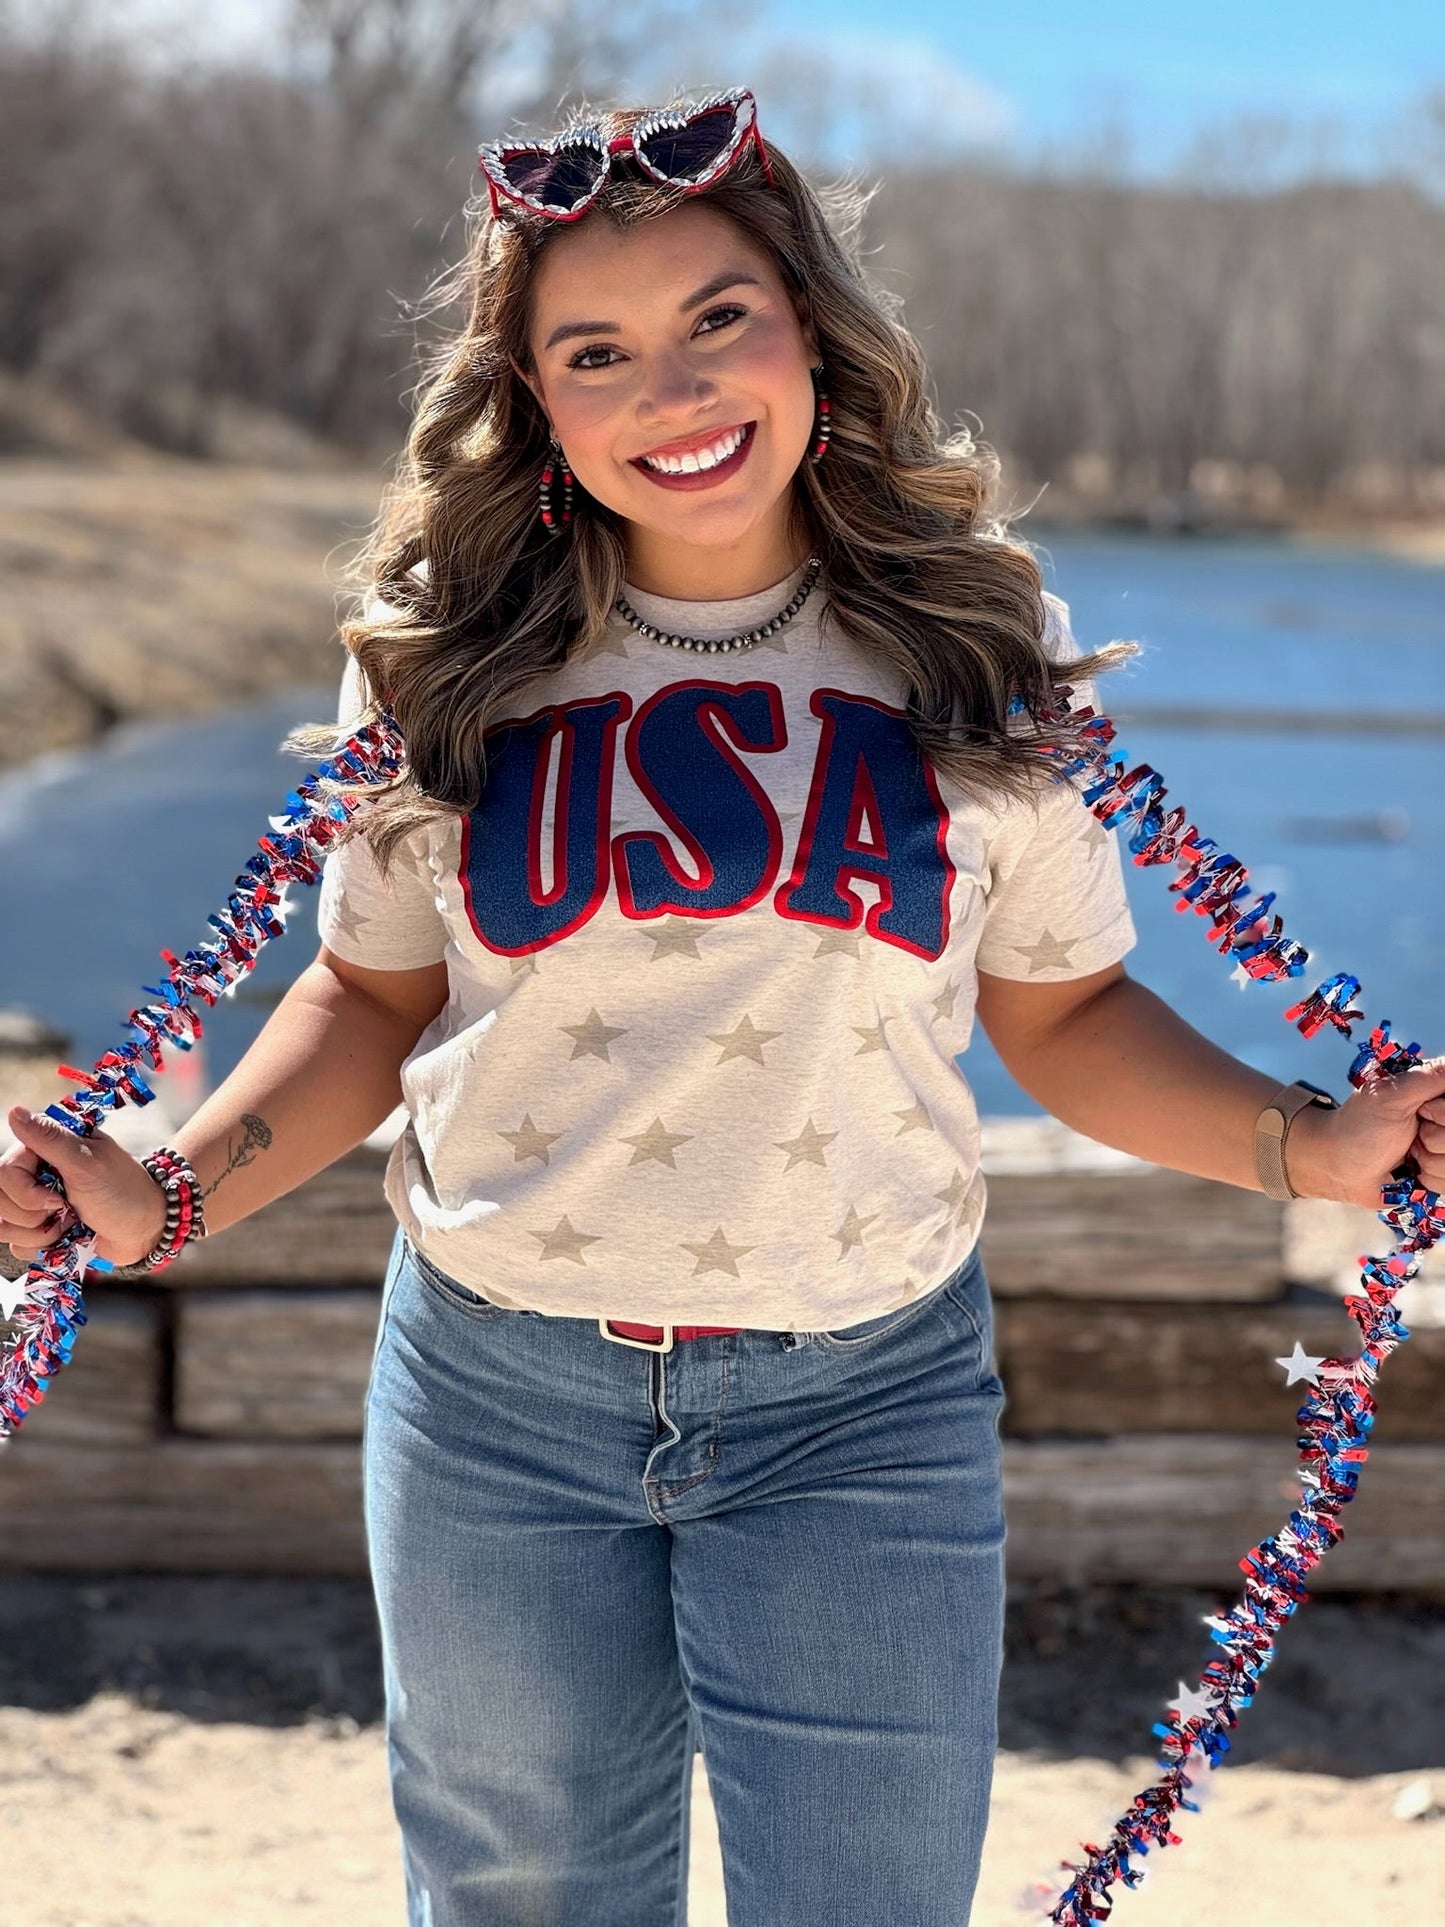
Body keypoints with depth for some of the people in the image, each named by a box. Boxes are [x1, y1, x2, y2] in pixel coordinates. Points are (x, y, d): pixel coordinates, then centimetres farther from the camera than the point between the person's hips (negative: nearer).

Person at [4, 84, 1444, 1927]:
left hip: (864, 1408, -1)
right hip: (498, 1390, 1)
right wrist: (171, 1195, -6)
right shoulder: (447, 659, -1)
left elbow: (1062, 1009, 5)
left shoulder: (983, 648, -2)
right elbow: (373, 992, 8)